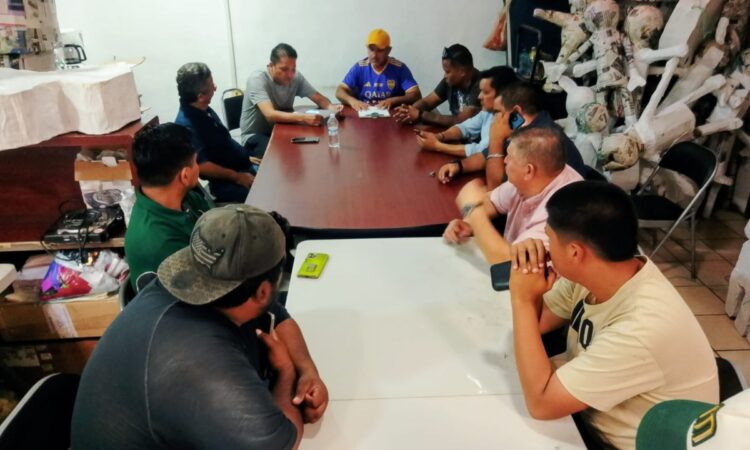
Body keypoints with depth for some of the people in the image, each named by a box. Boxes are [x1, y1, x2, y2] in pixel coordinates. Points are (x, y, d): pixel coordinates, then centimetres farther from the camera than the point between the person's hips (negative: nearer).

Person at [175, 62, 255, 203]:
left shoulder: (203, 110, 6)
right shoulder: (187, 126, -23)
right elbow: (201, 166, -25)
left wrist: (246, 157, 16)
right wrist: (237, 177, -20)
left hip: (242, 166, 9)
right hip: (227, 183, -9)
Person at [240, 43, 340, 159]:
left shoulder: (296, 77, -4)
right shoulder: (257, 79, -21)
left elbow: (319, 99, 1)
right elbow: (270, 114, -34)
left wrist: (331, 107, -24)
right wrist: (304, 117, -48)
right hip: (255, 136, -5)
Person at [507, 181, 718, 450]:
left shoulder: (642, 330, -34)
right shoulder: (591, 274, -13)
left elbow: (540, 403, -29)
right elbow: (536, 322, 2)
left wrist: (522, 299, -26)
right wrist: (525, 269, -17)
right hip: (588, 417, 6)